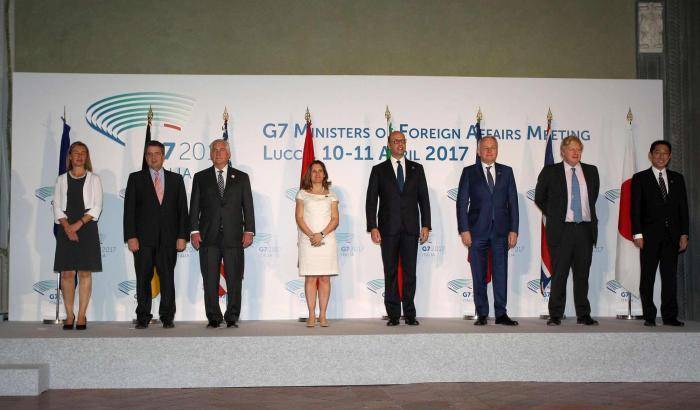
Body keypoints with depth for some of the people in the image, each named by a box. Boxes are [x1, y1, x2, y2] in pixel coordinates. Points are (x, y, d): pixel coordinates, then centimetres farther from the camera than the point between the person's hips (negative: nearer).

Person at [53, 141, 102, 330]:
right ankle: (69, 315, 5)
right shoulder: (61, 180, 13)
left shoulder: (94, 179, 8)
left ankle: (82, 315, 1)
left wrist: (78, 224, -12)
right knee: (67, 273, -1)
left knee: (85, 273, -3)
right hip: (66, 228, 1)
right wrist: (67, 227, -10)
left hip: (87, 228, -1)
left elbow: (96, 207, 0)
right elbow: (57, 207, 6)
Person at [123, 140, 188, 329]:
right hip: (144, 238, -1)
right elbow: (129, 209, 2)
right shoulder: (136, 178, 8)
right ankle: (143, 317, 10)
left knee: (167, 278, 1)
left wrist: (182, 236, -1)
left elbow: (182, 209, 8)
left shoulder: (176, 179, 12)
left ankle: (167, 317, 9)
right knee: (143, 279, 1)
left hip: (168, 238, 1)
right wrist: (130, 236, -7)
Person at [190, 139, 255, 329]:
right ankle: (213, 318, 10)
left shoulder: (241, 177, 11)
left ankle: (232, 318, 9)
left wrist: (249, 231, -2)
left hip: (233, 237, 0)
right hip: (209, 237, 0)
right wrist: (195, 231, -3)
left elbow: (248, 206, 7)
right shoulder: (200, 178, 12)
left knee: (234, 279, 1)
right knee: (210, 281, 2)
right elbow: (194, 207, 8)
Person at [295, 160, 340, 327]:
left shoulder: (331, 195, 12)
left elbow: (335, 219, 4)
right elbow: (299, 218, 2)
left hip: (327, 240, 1)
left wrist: (321, 234, -11)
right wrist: (311, 235, -12)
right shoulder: (302, 194, 10)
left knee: (325, 278, 0)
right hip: (307, 241, -1)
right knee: (310, 278, -3)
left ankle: (322, 315, 4)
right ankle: (311, 316, 0)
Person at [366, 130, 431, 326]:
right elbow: (371, 201, 2)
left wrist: (426, 225, 1)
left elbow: (423, 198, 9)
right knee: (390, 273, 2)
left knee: (410, 272, 2)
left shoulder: (417, 169, 11)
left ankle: (410, 314, 9)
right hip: (388, 228, -1)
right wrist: (372, 227, -8)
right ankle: (393, 315, 8)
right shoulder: (379, 170, 6)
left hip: (411, 229, 1)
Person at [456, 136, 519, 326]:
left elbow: (513, 202, 7)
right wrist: (464, 230, -7)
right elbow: (462, 202, 2)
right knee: (479, 275, 3)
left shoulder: (506, 172, 10)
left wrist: (513, 230, 0)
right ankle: (482, 314, 11)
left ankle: (501, 313, 8)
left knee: (501, 273, 1)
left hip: (501, 231, 1)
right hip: (477, 231, -1)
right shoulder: (469, 172, 5)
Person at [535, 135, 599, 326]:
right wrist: (554, 216, 7)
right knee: (559, 275, -1)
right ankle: (555, 315, 5)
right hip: (561, 229, -3)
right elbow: (539, 198, 9)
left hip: (585, 229, 3)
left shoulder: (591, 171, 11)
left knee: (583, 274, 7)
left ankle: (583, 315, 15)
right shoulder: (550, 172, 1)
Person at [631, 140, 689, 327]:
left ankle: (670, 316, 9)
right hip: (650, 235, -3)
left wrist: (684, 234, 3)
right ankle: (649, 316, 6)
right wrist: (637, 234, -9)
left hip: (672, 235, 3)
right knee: (647, 277, 1)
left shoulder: (677, 178, 13)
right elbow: (635, 208, -1)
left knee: (670, 276, 4)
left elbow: (683, 207, 11)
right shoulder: (640, 178, 4)